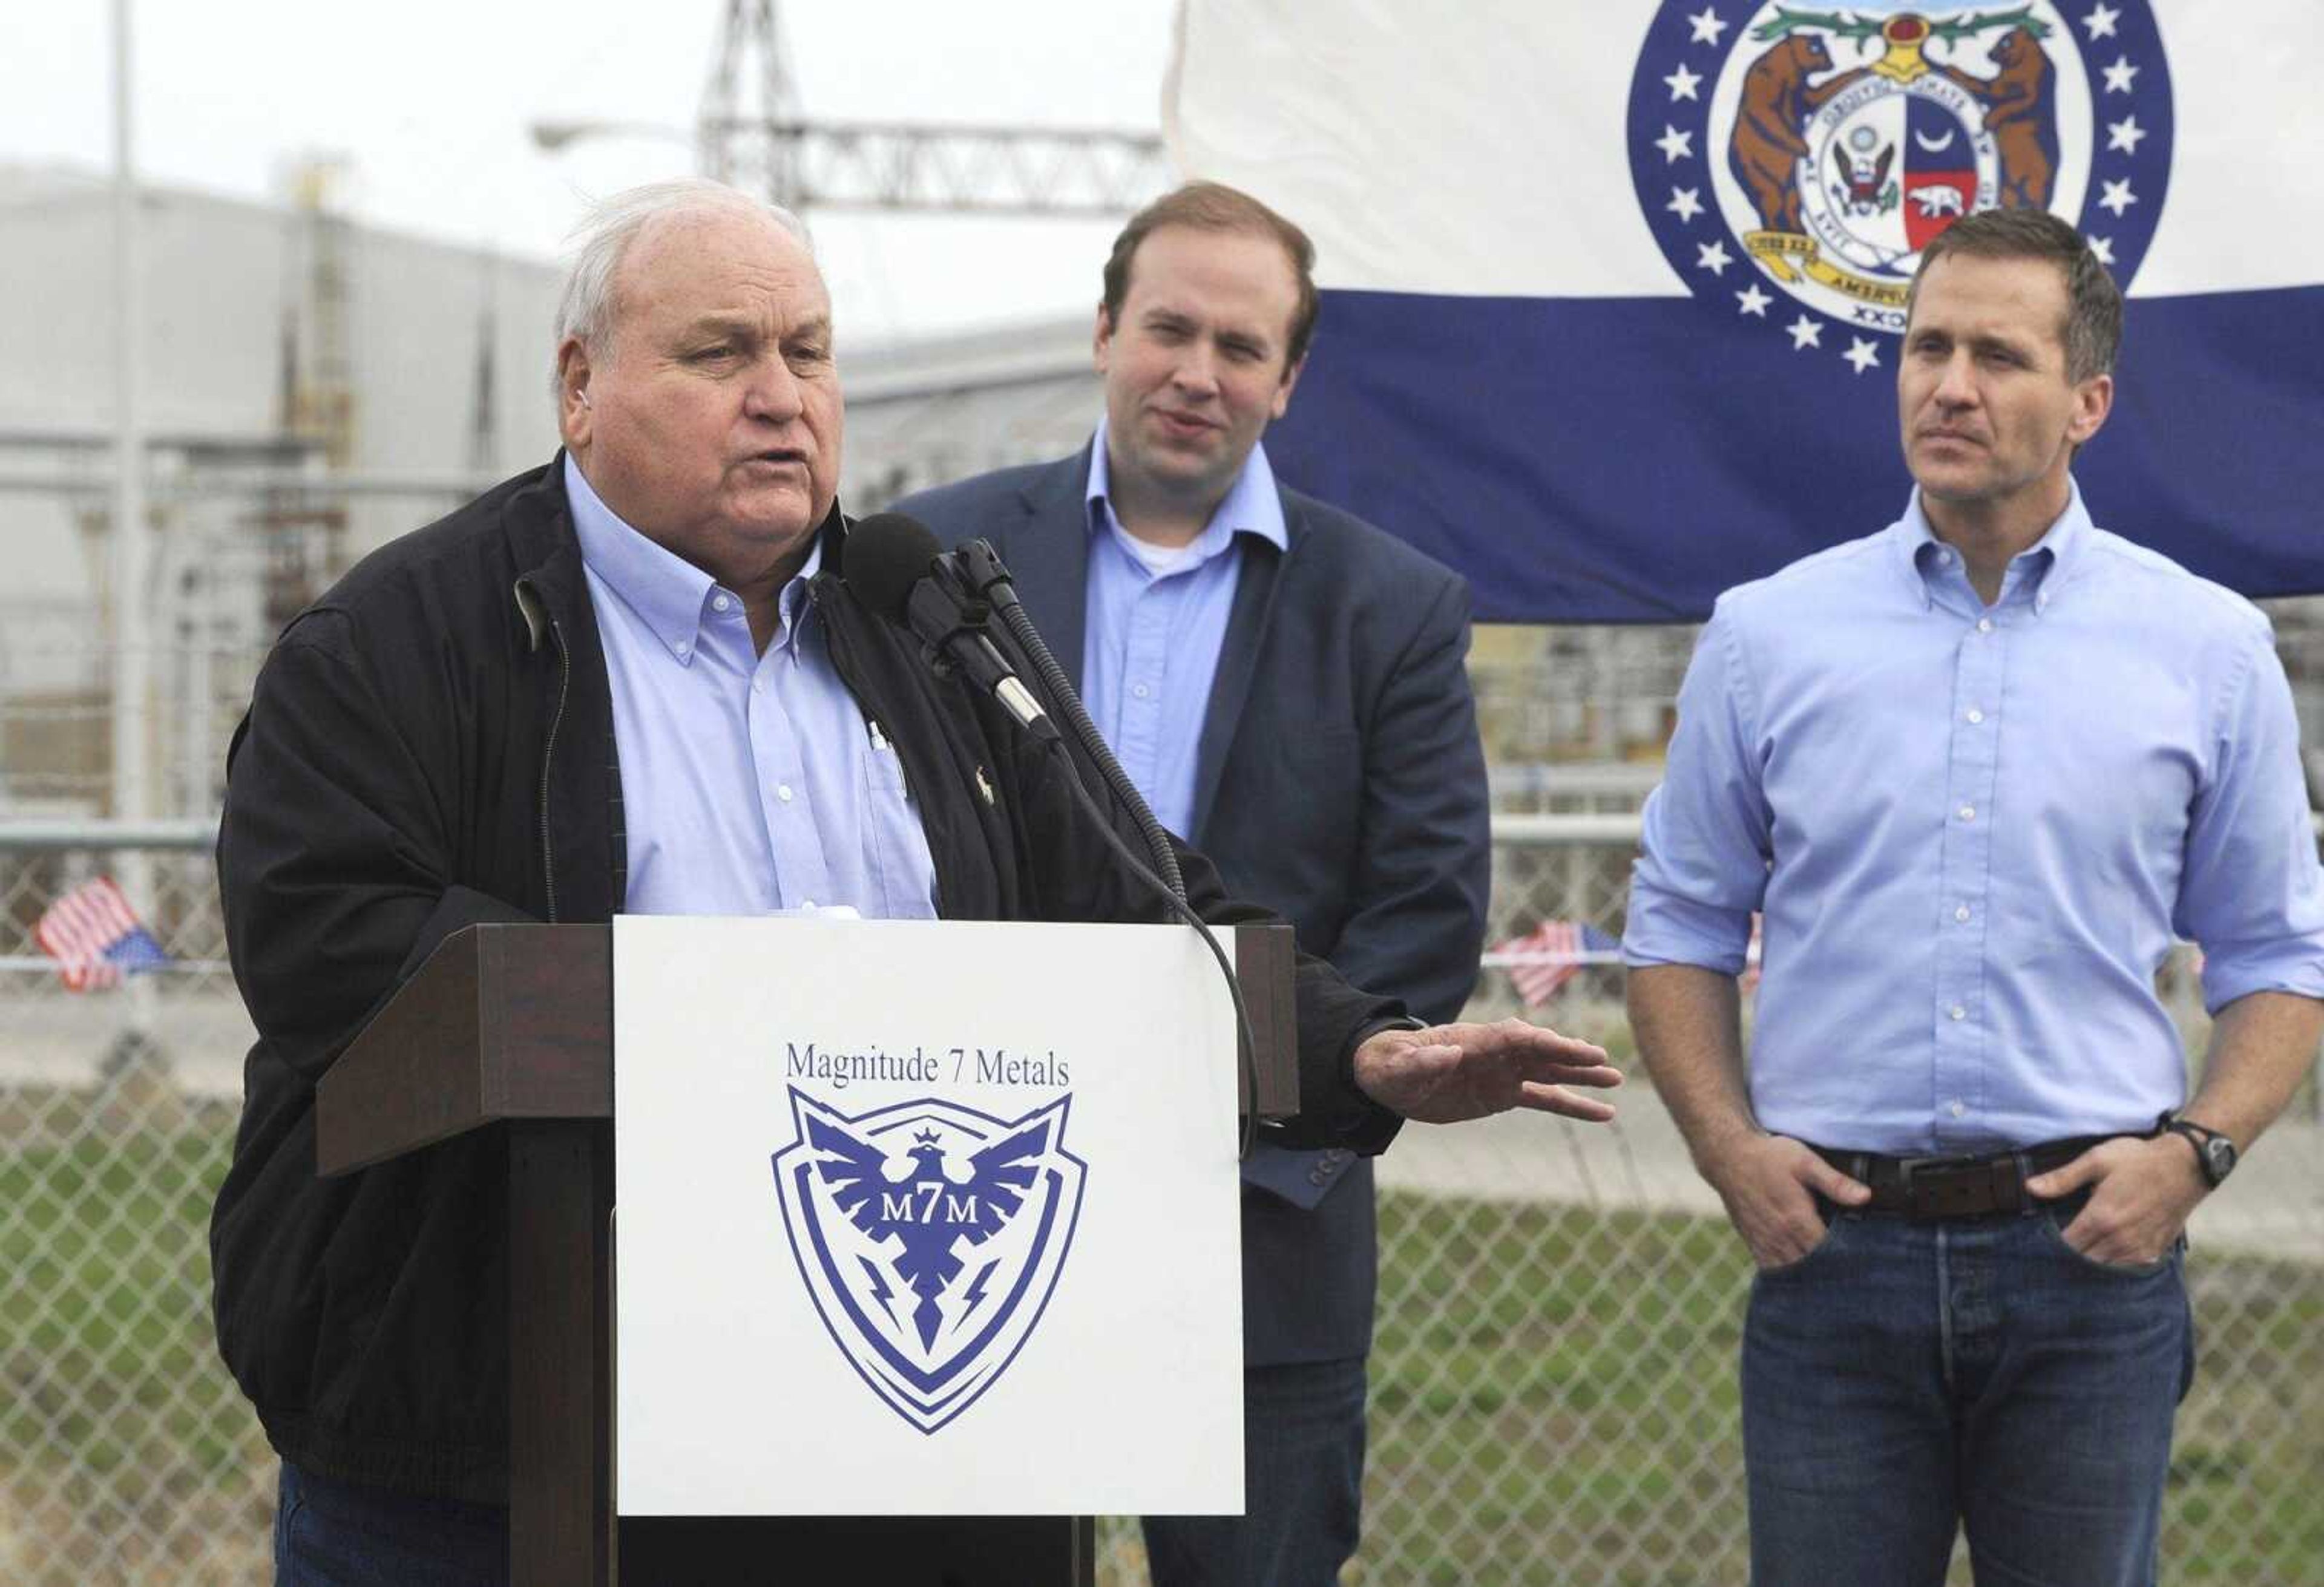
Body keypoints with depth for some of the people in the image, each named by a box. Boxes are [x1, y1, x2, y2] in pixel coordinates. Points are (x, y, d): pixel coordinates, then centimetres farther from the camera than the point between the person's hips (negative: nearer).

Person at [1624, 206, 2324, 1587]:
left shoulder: (2209, 650, 5)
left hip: (2089, 1253, 0)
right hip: (1832, 1248, 1)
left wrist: (2198, 1149, -6)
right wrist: (1728, 1144, -2)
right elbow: (1682, 925, 12)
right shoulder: (1769, 636, 7)